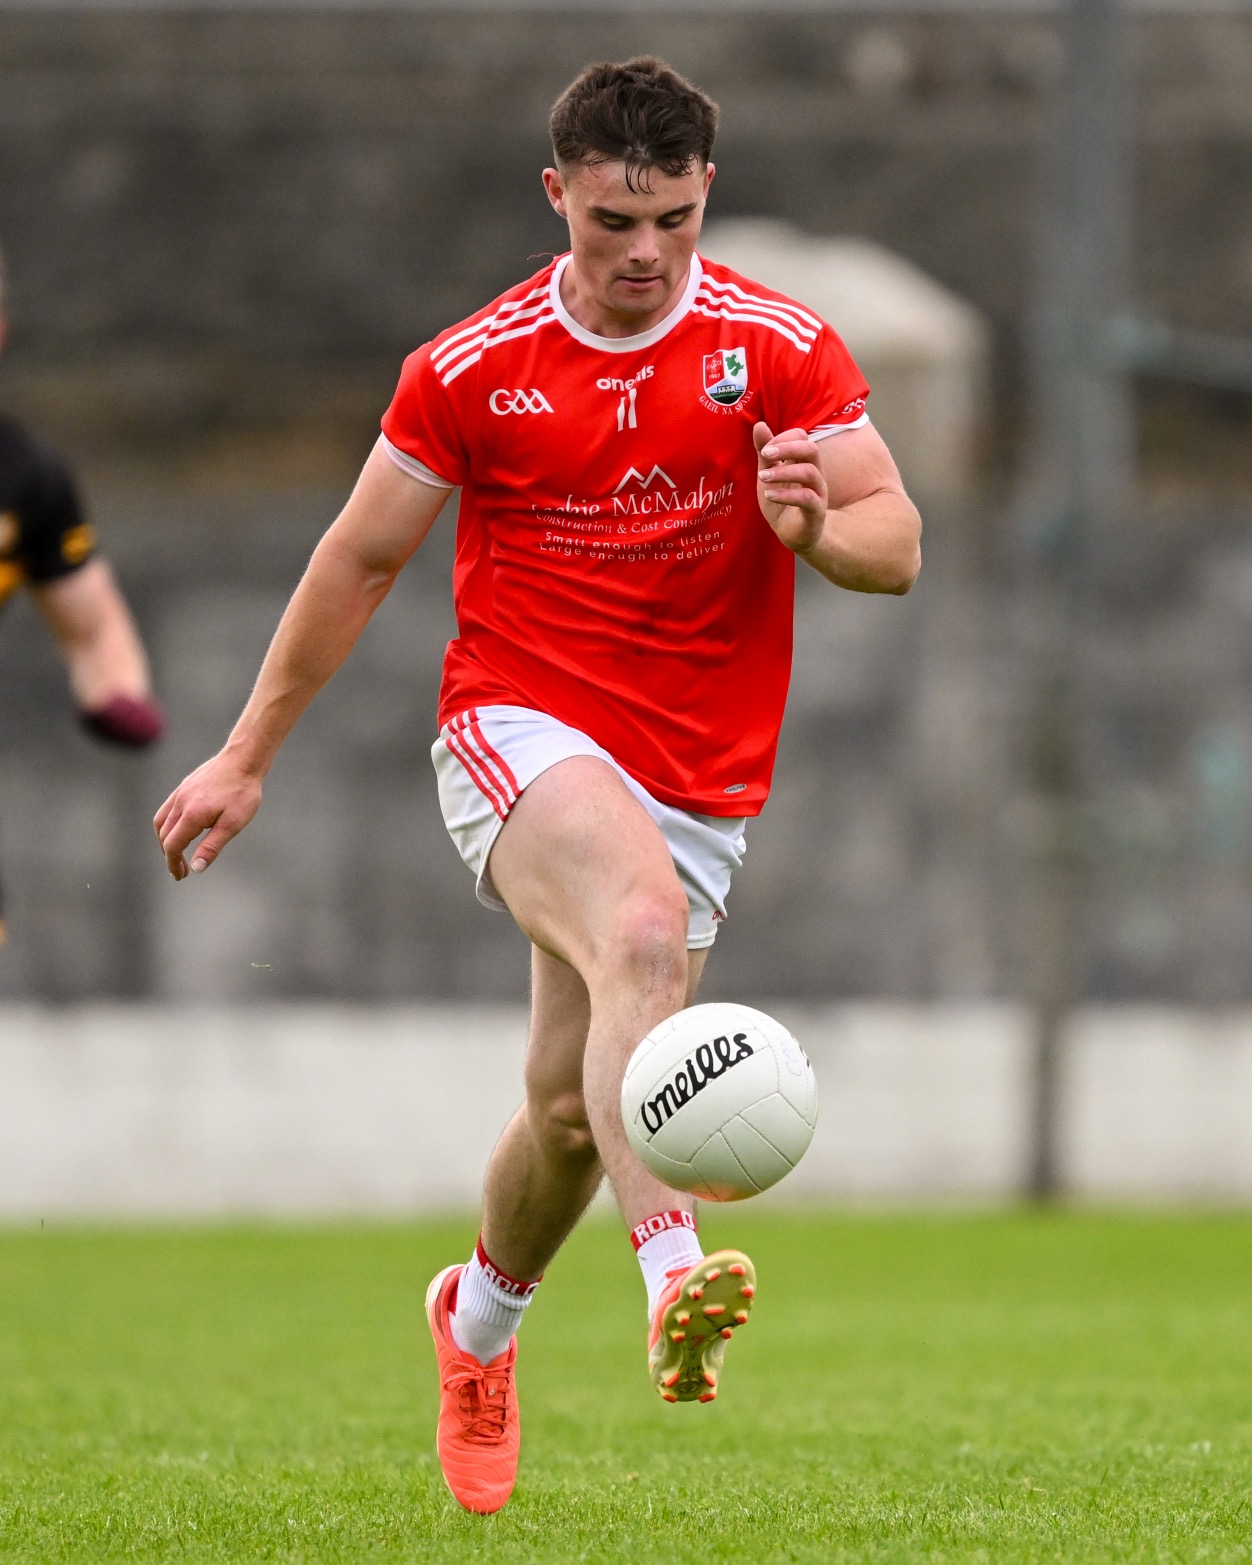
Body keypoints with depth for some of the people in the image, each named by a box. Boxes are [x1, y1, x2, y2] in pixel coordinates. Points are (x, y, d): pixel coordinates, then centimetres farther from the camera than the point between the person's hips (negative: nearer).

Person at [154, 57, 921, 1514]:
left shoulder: (780, 352, -1)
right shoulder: (471, 369, -1)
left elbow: (897, 543, -5)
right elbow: (360, 560, 8)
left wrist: (819, 527, -29)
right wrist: (246, 757, 11)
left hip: (699, 780, 2)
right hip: (517, 732, -2)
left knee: (573, 1107, 5)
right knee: (642, 929, -34)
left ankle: (480, 1315, 39)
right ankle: (673, 1278, -52)